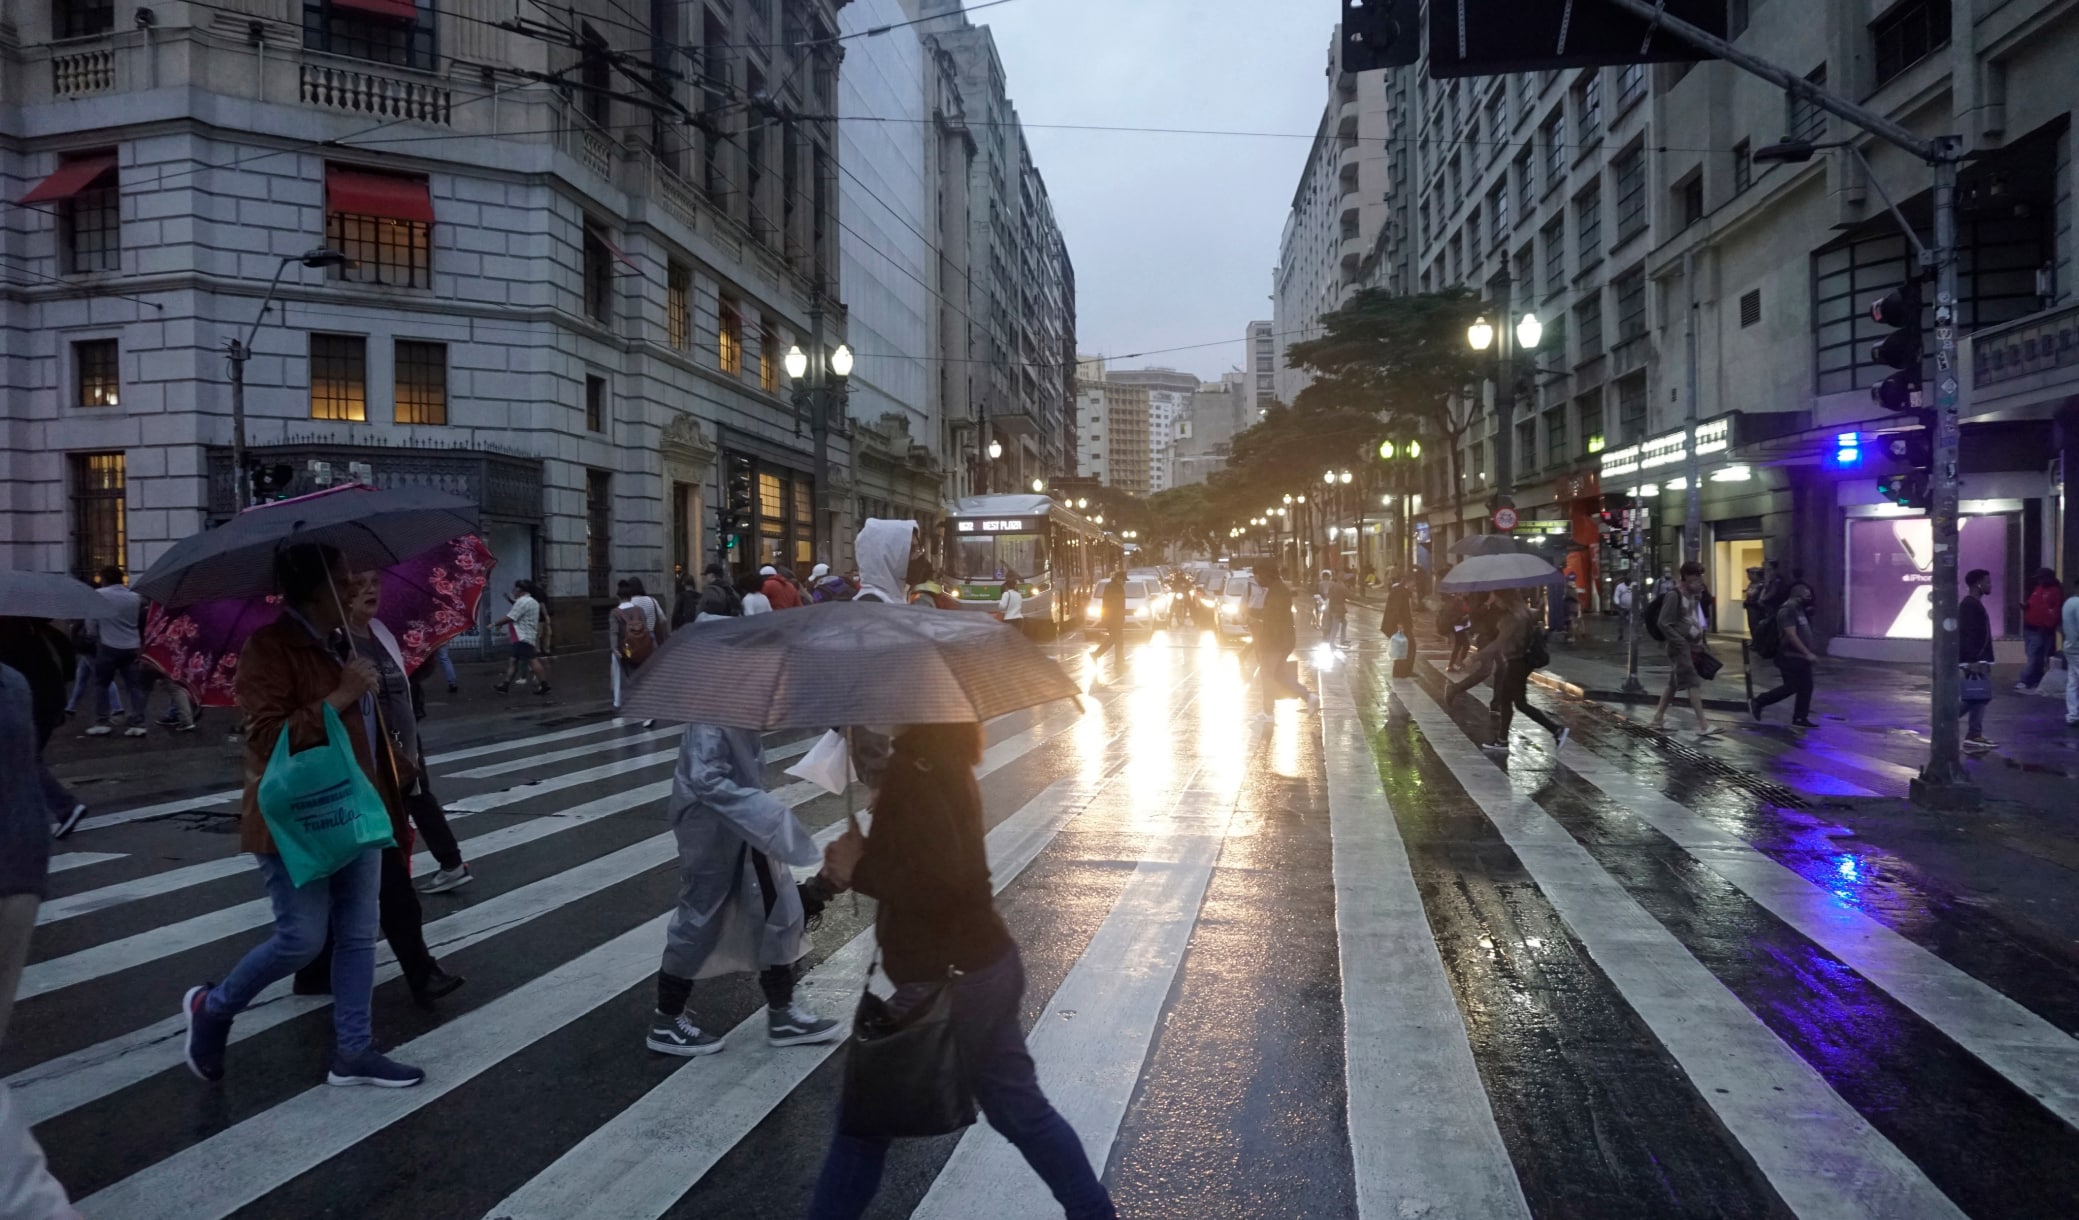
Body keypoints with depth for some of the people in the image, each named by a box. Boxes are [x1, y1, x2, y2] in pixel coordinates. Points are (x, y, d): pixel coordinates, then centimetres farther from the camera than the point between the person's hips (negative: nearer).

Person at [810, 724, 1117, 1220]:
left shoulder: (914, 770, -23)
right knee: (1020, 1108, 23)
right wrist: (864, 856, -2)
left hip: (949, 983, -9)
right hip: (990, 966, 9)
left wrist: (858, 870, -16)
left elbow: (939, 883, -29)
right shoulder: (942, 758, 6)